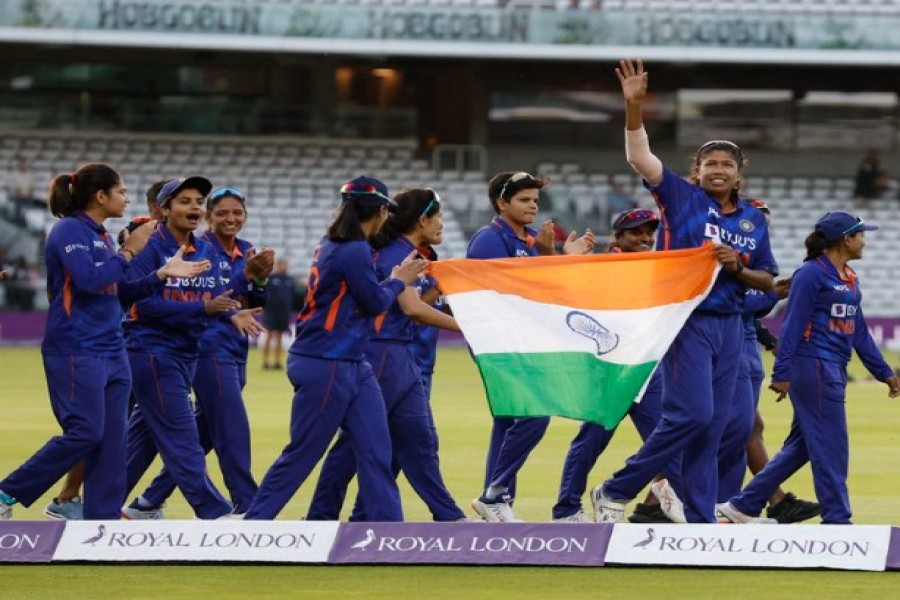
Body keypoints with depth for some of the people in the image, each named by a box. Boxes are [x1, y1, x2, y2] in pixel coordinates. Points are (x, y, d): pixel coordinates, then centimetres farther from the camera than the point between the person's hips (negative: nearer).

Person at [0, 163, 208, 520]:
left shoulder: (100, 236, 15)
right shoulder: (69, 230, -10)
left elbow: (123, 290, 20)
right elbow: (88, 279, -24)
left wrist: (163, 274, 9)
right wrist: (128, 252, -15)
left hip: (112, 353, 9)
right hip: (76, 352, -9)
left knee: (111, 441, 4)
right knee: (85, 432, -14)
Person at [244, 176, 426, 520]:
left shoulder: (331, 245, 10)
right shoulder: (355, 251, -18)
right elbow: (377, 303, -13)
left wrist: (400, 277, 13)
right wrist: (399, 280, 4)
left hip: (353, 366, 10)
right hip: (326, 368, -10)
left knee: (376, 450, 5)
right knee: (302, 454, -1)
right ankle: (251, 527, 9)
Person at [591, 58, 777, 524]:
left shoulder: (754, 220, 11)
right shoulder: (682, 198, -2)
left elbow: (767, 280, 15)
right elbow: (639, 157, -13)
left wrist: (738, 268, -6)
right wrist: (634, 105, -24)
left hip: (729, 327, 5)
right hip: (686, 321, -5)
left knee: (713, 426, 6)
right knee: (693, 413, -16)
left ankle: (700, 521, 10)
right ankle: (616, 492, -4)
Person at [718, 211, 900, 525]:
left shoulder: (850, 279, 16)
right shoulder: (811, 273, -11)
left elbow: (859, 331, 20)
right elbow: (793, 325, -13)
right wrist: (782, 373, -17)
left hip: (834, 370, 9)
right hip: (813, 367, -9)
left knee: (801, 446, 12)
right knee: (831, 445, -5)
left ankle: (744, 506, 18)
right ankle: (837, 520, 1)